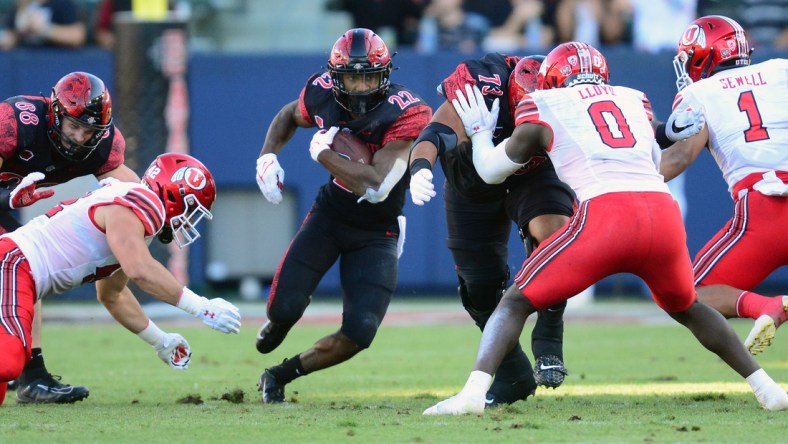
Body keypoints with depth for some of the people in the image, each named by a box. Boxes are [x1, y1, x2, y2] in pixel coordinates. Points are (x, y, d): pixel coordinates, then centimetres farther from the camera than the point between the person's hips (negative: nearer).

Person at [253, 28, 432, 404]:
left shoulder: (406, 115, -29)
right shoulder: (322, 95, -15)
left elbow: (375, 187, -37)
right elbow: (289, 116, 12)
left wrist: (324, 153, -28)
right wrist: (268, 155, -5)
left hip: (376, 232, -2)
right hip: (330, 214, 2)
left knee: (359, 334, -11)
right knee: (285, 307, -11)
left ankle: (281, 375, 15)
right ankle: (277, 324, 30)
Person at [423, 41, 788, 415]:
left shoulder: (545, 107, 17)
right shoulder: (635, 101, 27)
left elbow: (491, 170, 26)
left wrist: (480, 132, 45)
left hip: (604, 214, -4)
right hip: (664, 212, 4)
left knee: (516, 303, 7)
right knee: (687, 308, 30)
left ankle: (473, 392, -14)